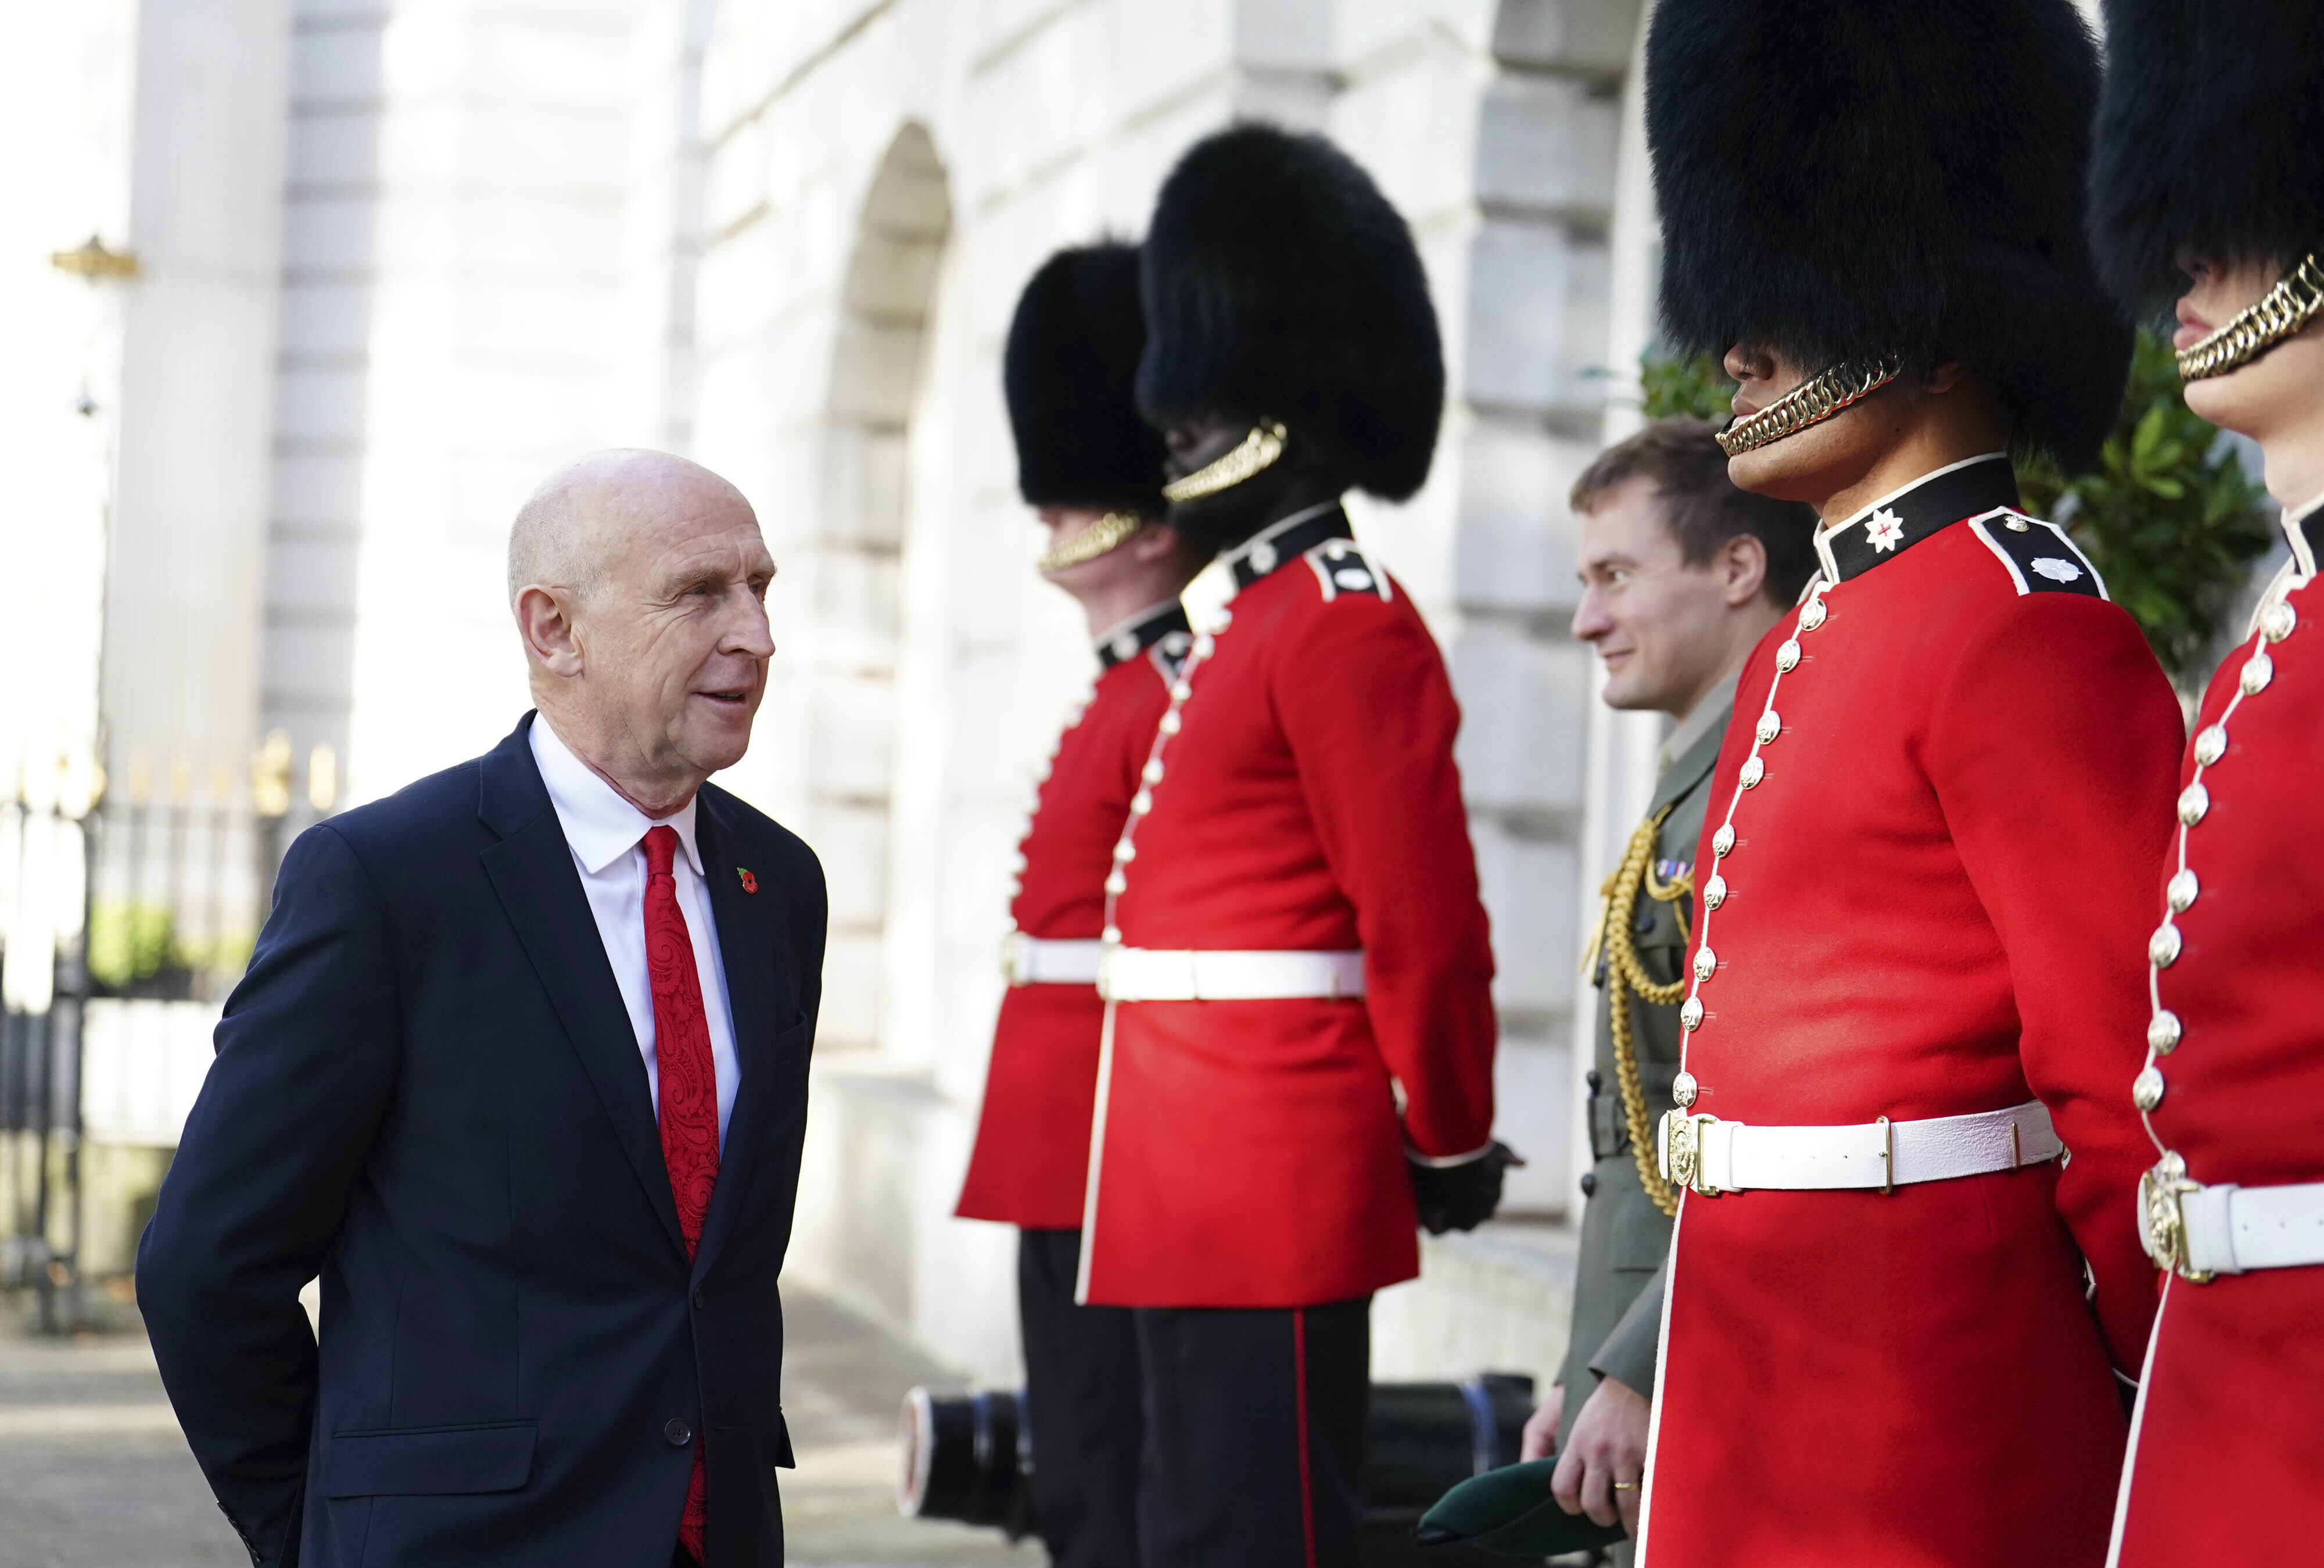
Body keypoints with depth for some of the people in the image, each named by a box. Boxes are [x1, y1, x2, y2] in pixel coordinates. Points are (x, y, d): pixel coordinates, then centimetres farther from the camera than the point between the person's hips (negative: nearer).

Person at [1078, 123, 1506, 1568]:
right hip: (1209, 1199, 10)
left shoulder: (1346, 626, -13)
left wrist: (1454, 1147, -8)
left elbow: (1428, 923, -15)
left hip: (1274, 1200, -10)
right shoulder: (1260, 621, 19)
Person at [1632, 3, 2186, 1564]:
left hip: (1922, 1435, -9)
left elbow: (2137, 1078, -16)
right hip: (1761, 1418, 9)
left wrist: (2157, 1406, -9)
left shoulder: (2029, 628, -14)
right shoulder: (1812, 642, 16)